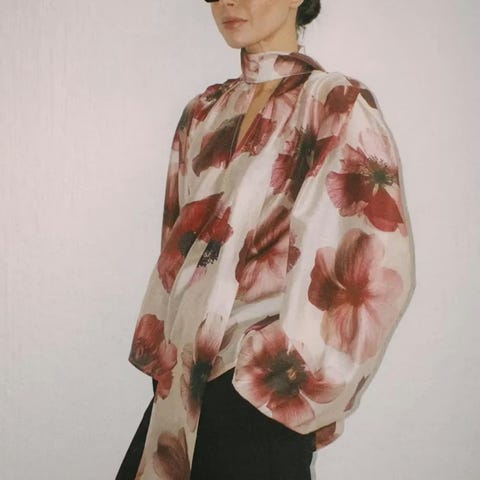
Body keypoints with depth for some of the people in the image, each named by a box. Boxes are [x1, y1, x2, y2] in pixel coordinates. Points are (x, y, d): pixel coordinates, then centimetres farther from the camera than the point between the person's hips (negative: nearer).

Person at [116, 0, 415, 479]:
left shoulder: (337, 105, -9)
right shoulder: (205, 112, 10)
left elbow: (379, 268, -15)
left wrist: (285, 368, -13)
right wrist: (162, 348, 9)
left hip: (259, 392, -6)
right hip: (188, 376, 6)